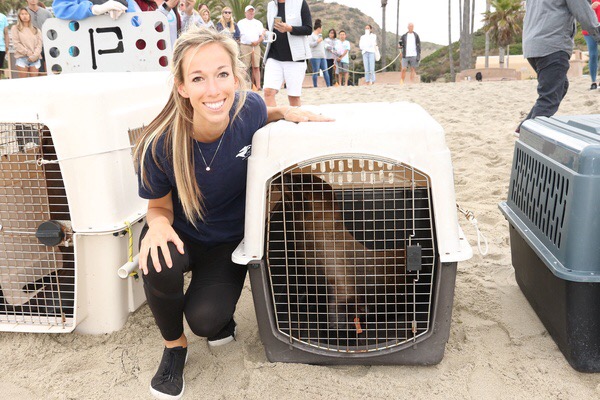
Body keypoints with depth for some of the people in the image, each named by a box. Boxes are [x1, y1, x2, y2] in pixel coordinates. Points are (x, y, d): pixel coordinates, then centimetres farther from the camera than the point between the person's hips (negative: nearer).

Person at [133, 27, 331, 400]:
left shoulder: (250, 108, -23)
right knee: (159, 265, -34)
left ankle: (220, 316, 19)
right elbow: (160, 206, -10)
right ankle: (175, 344, -1)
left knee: (206, 319, -21)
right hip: (182, 234, 0)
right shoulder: (160, 145, -28)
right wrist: (158, 224, -34)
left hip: (230, 240, 1)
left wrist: (286, 112, -16)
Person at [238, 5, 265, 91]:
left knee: (256, 67, -4)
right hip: (244, 46, -1)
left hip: (256, 46, 2)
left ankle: (258, 85, -7)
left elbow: (262, 36, 13)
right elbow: (237, 36, 9)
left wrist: (258, 41, -7)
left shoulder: (258, 23, 18)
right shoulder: (241, 23, 13)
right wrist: (237, 47, -4)